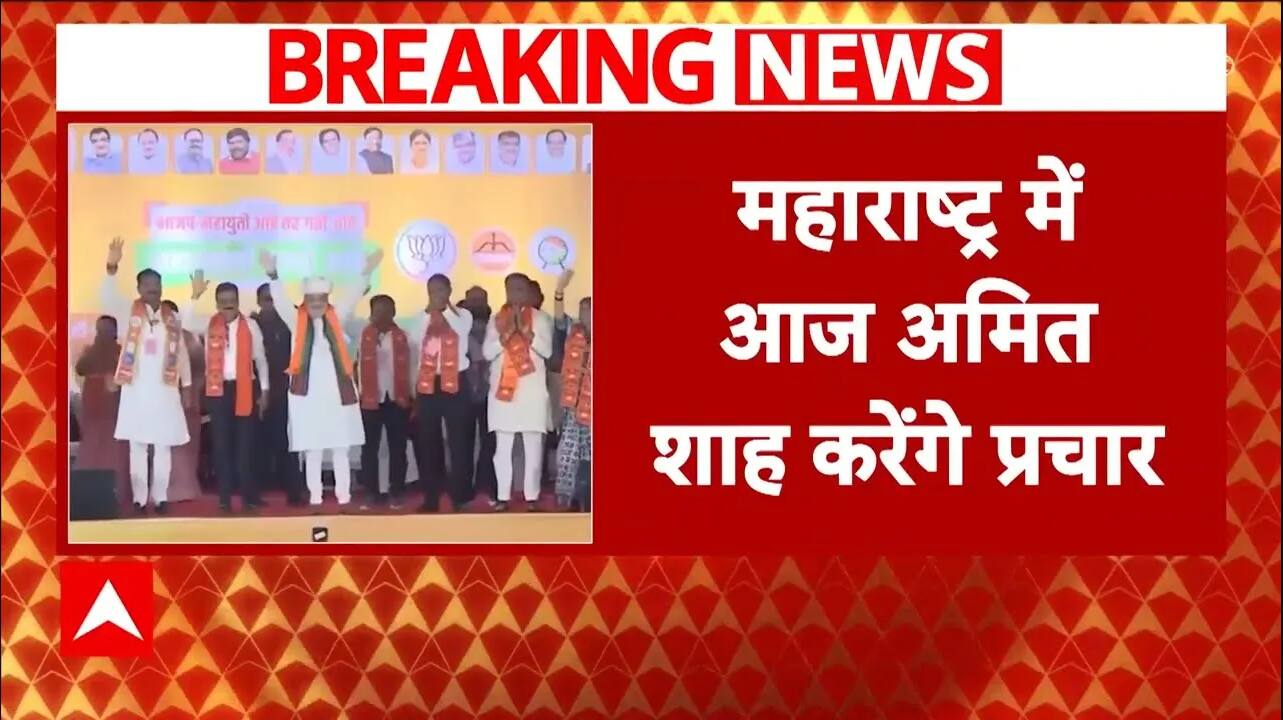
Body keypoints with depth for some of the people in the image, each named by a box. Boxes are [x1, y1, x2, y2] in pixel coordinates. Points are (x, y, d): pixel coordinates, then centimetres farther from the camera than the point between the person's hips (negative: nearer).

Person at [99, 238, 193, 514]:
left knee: (163, 447, 5)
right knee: (137, 447, 2)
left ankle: (161, 497, 11)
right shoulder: (129, 312, 1)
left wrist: (186, 386, 8)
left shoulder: (172, 317, 8)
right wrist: (112, 267, -36)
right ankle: (139, 498, 7)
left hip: (165, 390, 2)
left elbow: (180, 352, 12)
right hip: (135, 389, -2)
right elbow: (108, 298, -19)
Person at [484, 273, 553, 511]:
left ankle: (531, 496, 4)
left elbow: (547, 350, -4)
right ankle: (503, 496, 5)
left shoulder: (541, 318, 7)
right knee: (502, 446, 1)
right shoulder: (496, 320, 12)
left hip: (532, 388, -2)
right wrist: (507, 332, -11)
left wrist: (525, 330, -13)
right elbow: (488, 352, 2)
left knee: (532, 444, -2)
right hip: (503, 388, 2)